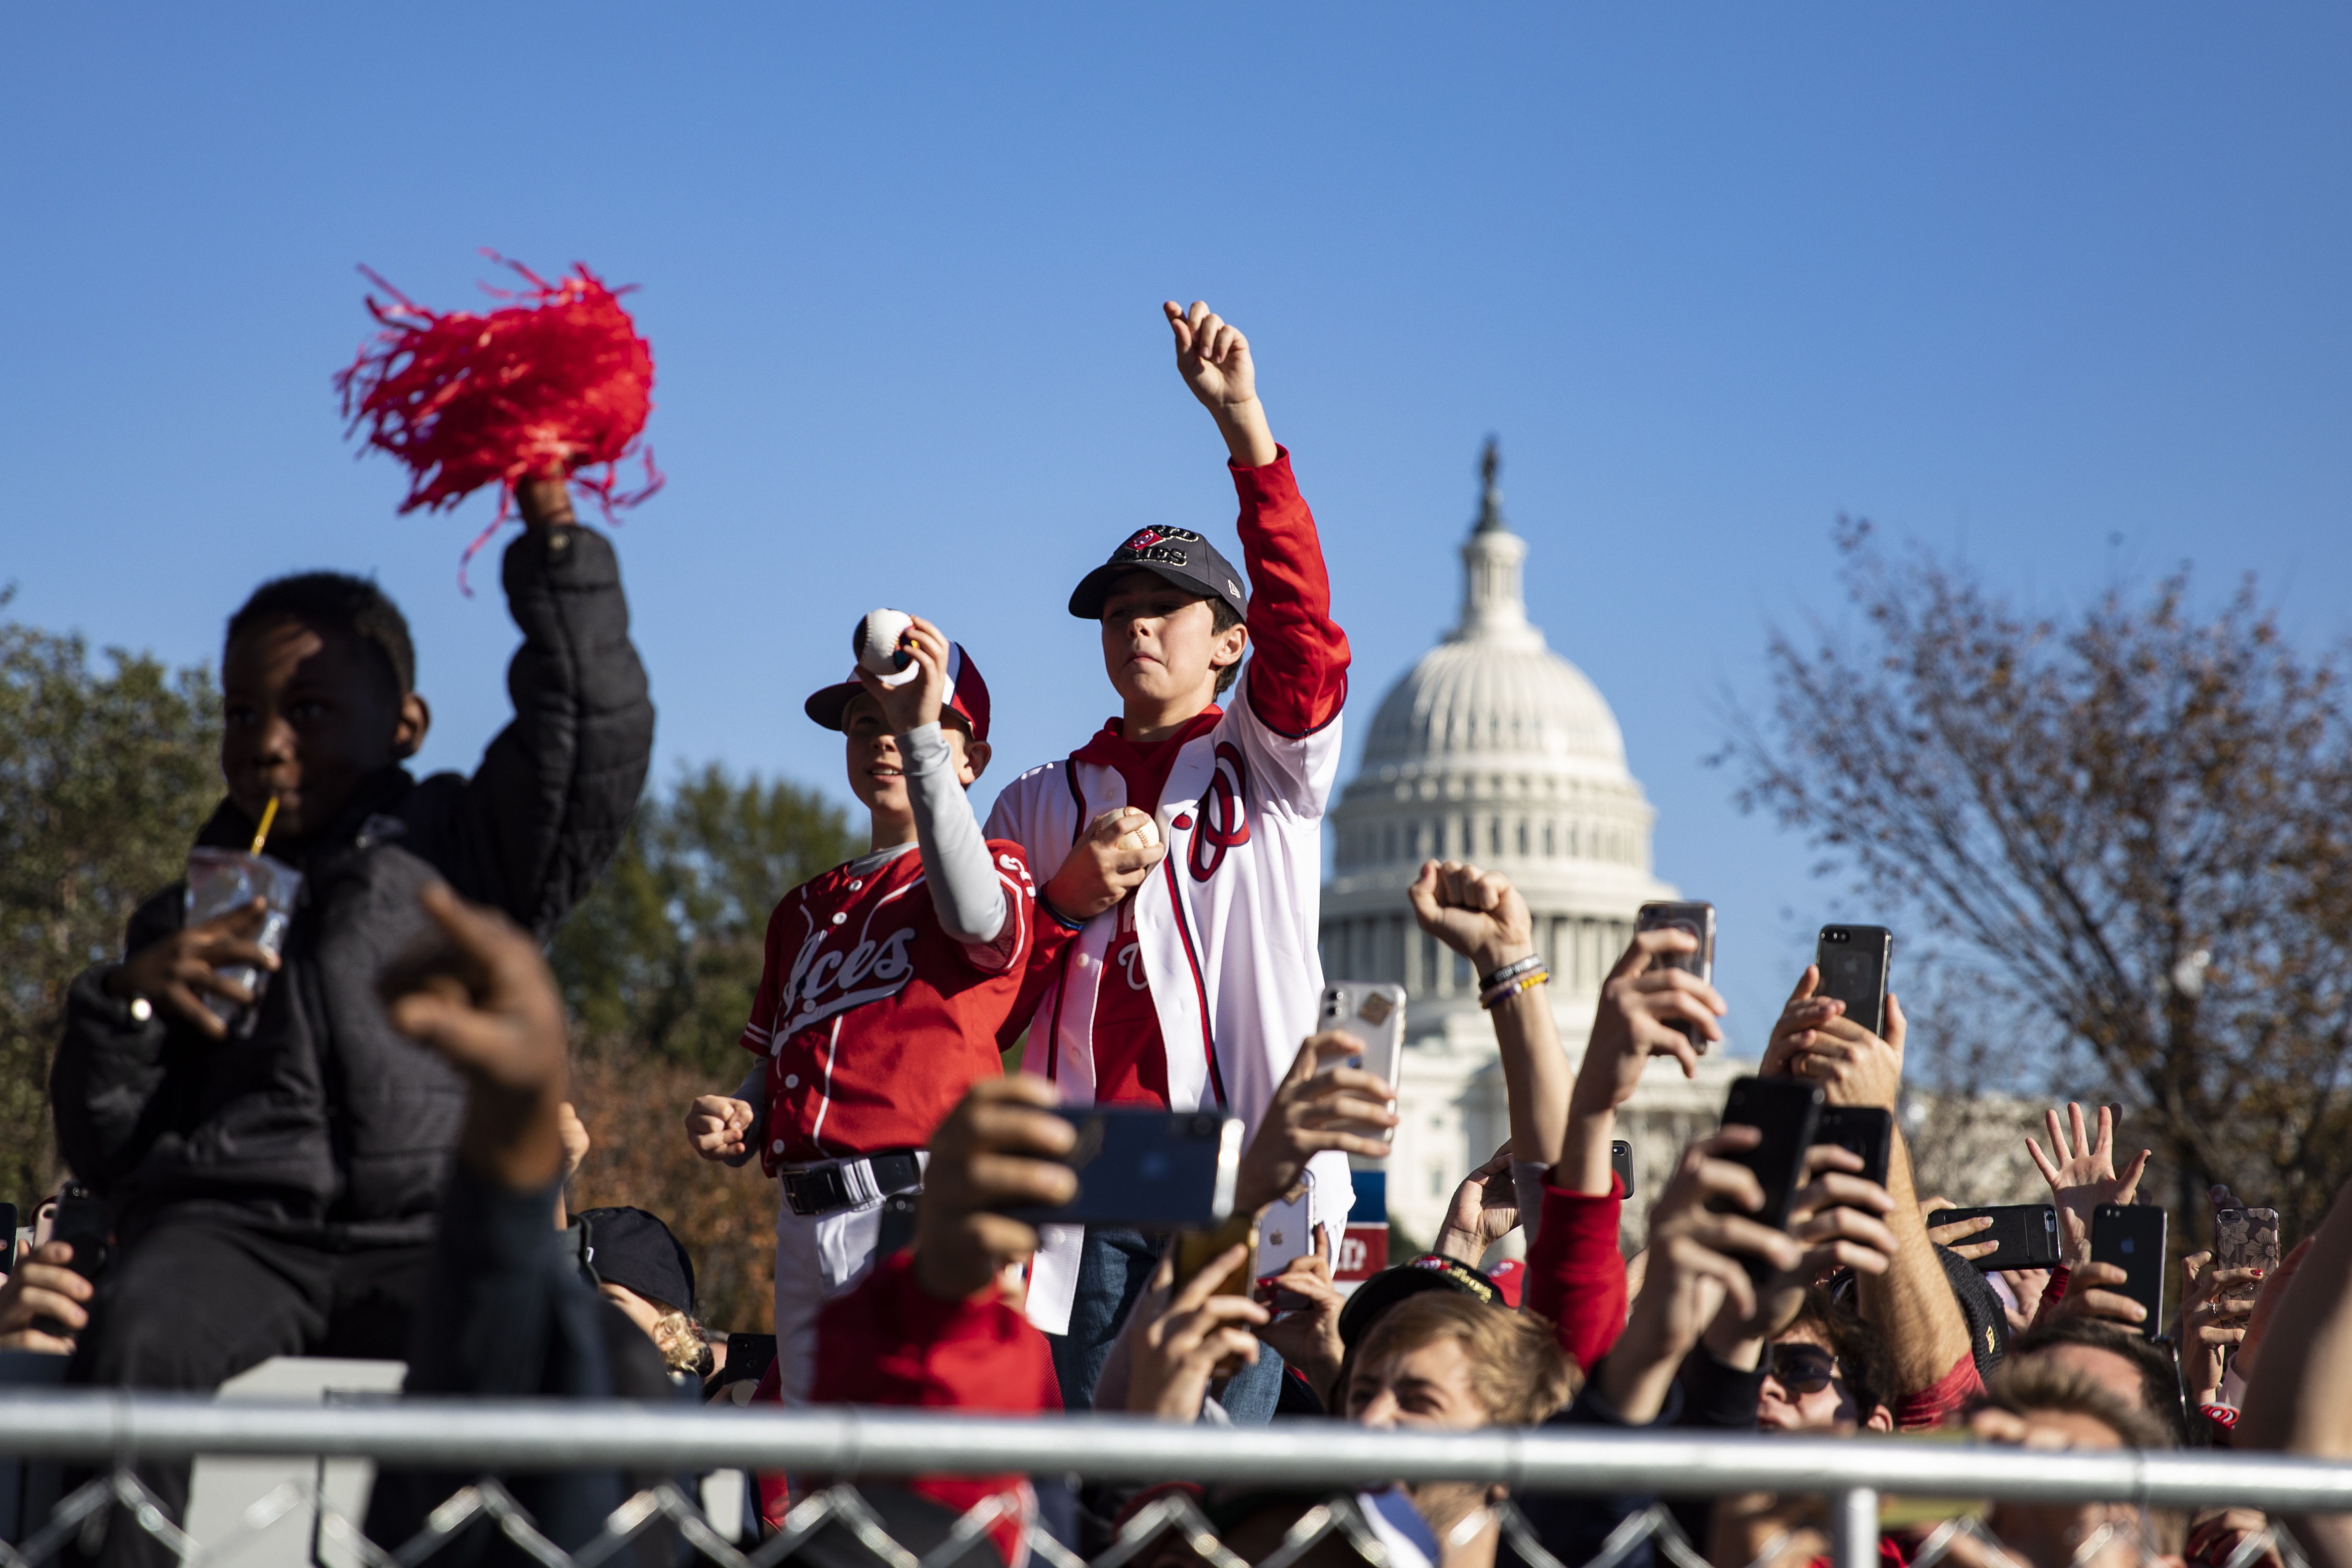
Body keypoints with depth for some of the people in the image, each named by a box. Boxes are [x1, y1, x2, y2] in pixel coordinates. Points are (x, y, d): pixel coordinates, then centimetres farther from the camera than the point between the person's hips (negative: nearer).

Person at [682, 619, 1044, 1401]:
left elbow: (976, 917, -21)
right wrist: (734, 1122, 4)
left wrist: (921, 735, -26)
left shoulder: (997, 866, 4)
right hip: (806, 1225, 7)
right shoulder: (804, 908, 25)